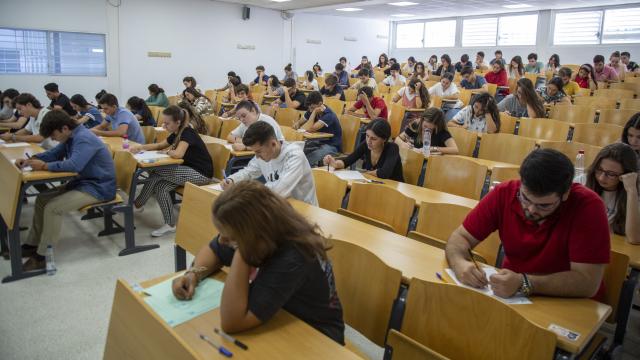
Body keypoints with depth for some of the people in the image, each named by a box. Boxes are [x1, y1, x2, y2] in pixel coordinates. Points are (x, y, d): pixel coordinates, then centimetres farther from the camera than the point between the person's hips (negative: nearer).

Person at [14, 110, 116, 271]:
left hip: (98, 187, -10)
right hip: (83, 181, 10)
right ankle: (32, 245, 19)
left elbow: (74, 165, -38)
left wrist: (44, 166, -25)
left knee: (53, 208, -20)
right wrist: (31, 159, 3)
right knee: (42, 199, 9)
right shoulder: (71, 137, 7)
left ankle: (42, 256, -7)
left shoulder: (84, 139, -24)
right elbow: (53, 153, 21)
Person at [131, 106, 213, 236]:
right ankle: (170, 224, -2)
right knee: (159, 187, -11)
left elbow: (178, 154, -34)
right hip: (189, 170, 9)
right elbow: (159, 145, 22)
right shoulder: (176, 133, 8)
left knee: (155, 170, -14)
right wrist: (141, 147, 5)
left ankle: (138, 205, 6)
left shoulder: (187, 133, -18)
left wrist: (166, 151, -12)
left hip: (201, 174, -9)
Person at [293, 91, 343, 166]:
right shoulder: (311, 111, 2)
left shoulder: (328, 114, -21)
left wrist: (314, 112, -20)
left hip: (332, 145, -7)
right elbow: (299, 122, 15)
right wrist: (296, 125, -10)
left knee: (308, 160, -34)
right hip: (319, 141, 8)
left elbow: (310, 129, -29)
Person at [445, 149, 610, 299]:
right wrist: (460, 263, -23)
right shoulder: (504, 193, -11)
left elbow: (588, 282, -19)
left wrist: (523, 283, -29)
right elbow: (461, 236, -4)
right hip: (510, 298, 2)